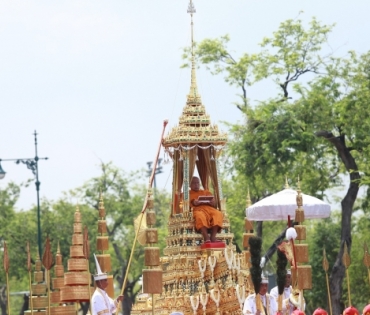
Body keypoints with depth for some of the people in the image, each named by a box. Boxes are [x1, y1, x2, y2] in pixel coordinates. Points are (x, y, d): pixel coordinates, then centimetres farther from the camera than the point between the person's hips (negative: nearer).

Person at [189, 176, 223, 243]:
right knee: (200, 216, -41)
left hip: (209, 209, 4)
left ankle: (213, 237, -39)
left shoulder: (206, 192, 32)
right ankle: (206, 238, -50)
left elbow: (214, 203, 17)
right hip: (198, 210, -4)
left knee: (218, 214, -31)